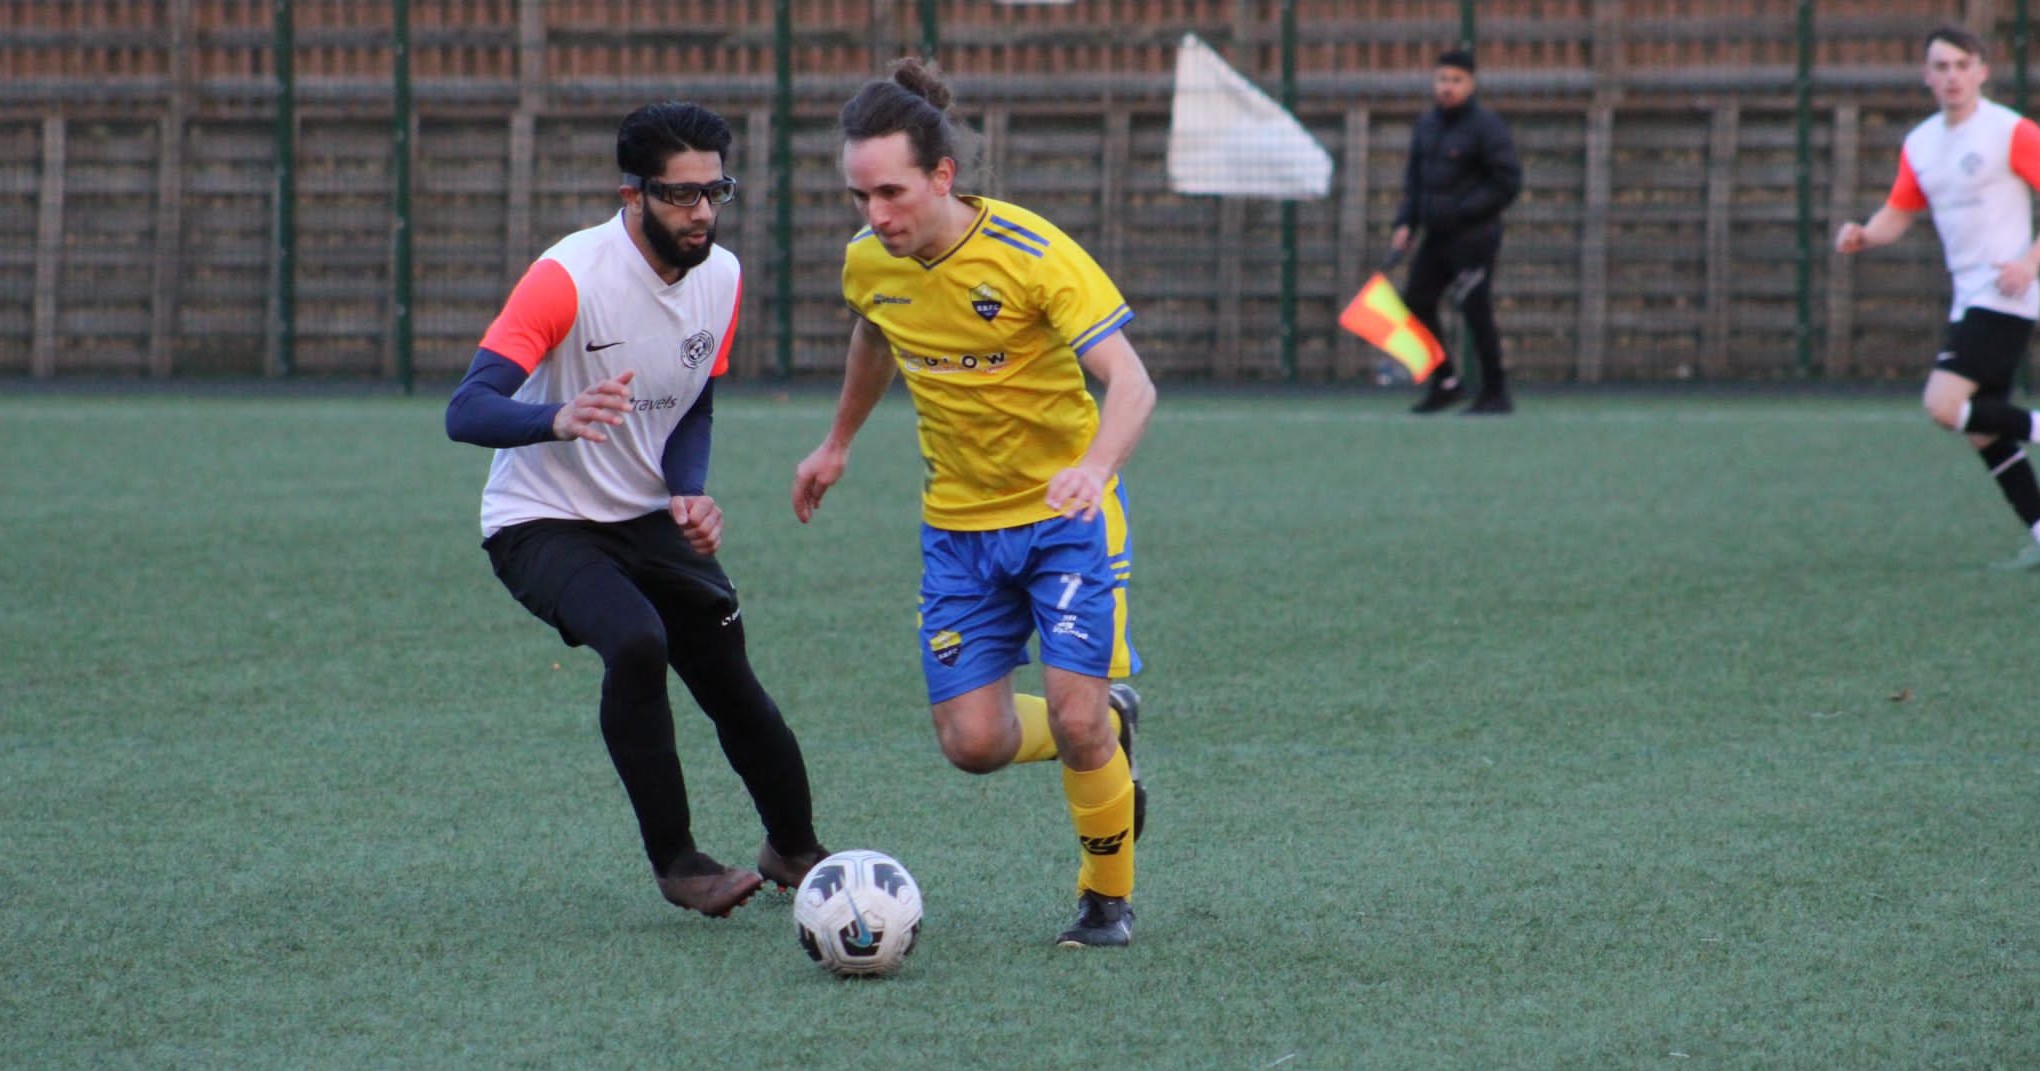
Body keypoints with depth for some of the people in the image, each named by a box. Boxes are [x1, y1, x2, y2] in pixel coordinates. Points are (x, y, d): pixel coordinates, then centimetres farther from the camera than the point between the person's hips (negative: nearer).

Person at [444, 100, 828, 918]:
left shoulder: (721, 276, -3)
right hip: (542, 522, -6)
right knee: (637, 643, -30)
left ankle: (795, 850, 30)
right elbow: (466, 410, -31)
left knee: (731, 681, 3)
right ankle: (674, 864, -17)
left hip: (647, 519, 6)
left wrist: (691, 495, -9)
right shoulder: (570, 276, -25)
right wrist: (558, 420, -52)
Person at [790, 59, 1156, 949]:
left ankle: (1108, 899, 11)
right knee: (973, 741, -4)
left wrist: (1094, 467, -48)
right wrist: (837, 444, 31)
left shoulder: (1032, 254, -23)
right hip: (957, 524, 5)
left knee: (1073, 717, -15)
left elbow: (1130, 382, -29)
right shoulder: (869, 262, -6)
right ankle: (1109, 724, 28)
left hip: (1066, 515, -5)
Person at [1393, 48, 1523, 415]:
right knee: (1416, 302, 7)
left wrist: (1461, 211, -17)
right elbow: (1414, 178, 20)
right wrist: (1406, 223, 7)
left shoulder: (1486, 126, -11)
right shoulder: (1426, 124, 12)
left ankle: (1495, 394, 0)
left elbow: (1507, 183, -13)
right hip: (1436, 236, 8)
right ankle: (1444, 382, 18)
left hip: (1473, 237, -8)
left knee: (1476, 312, -8)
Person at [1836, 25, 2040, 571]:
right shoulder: (1920, 145, 12)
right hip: (1967, 297, 8)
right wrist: (1862, 235, -3)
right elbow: (1899, 213, 19)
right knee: (1982, 434, 6)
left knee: (1943, 404, -21)